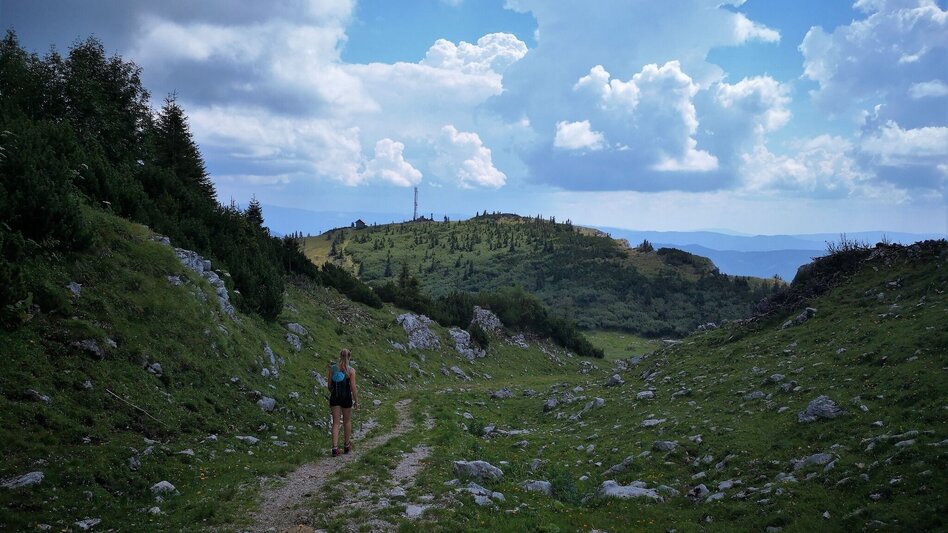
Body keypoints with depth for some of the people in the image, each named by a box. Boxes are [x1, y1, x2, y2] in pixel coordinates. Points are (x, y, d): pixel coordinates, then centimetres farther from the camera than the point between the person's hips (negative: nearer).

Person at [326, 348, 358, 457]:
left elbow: (329, 384, 3)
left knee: (335, 422, 6)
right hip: (346, 397, -2)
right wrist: (356, 400, 1)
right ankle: (347, 446, 28)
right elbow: (353, 387, -11)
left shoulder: (332, 368, -3)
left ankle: (335, 448, -4)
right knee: (347, 421, 17)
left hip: (335, 396, 2)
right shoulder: (351, 370, -11)